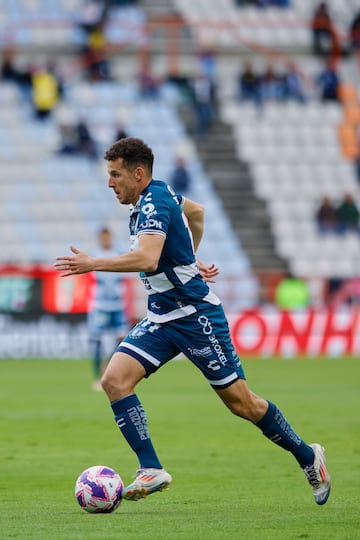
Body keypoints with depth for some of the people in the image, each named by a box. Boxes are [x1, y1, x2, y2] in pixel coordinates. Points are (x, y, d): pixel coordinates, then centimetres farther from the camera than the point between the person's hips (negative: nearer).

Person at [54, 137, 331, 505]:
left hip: (195, 315, -9)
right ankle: (151, 470, -14)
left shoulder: (153, 203, -19)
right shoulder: (159, 194, 8)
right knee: (114, 379, -12)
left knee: (241, 403, 0)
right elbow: (196, 211, 29)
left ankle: (308, 457, 19)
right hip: (161, 318, 9)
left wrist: (93, 264, -34)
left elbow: (147, 258, -36)